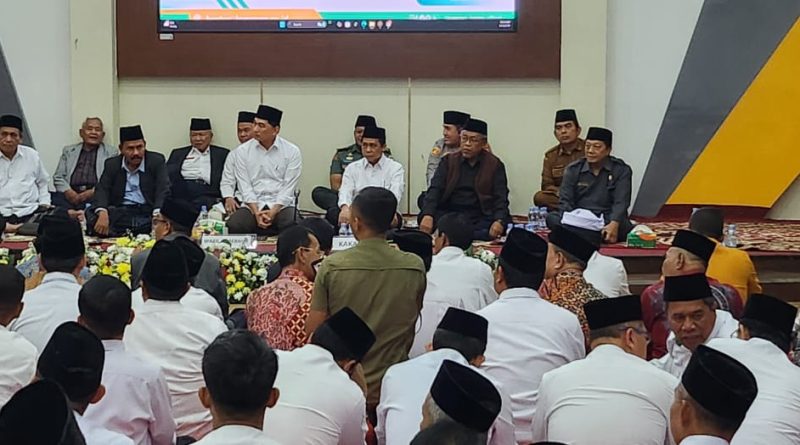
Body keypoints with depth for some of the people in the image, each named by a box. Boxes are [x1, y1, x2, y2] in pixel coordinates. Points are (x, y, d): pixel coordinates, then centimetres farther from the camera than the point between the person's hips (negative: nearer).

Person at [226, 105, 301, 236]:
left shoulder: (292, 151, 0)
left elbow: (289, 187, -4)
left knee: (292, 225, -33)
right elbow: (245, 187, -1)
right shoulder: (243, 151, 5)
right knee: (234, 225, -29)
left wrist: (273, 212, -17)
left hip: (282, 205, -1)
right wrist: (256, 213, -15)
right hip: (253, 205, 1)